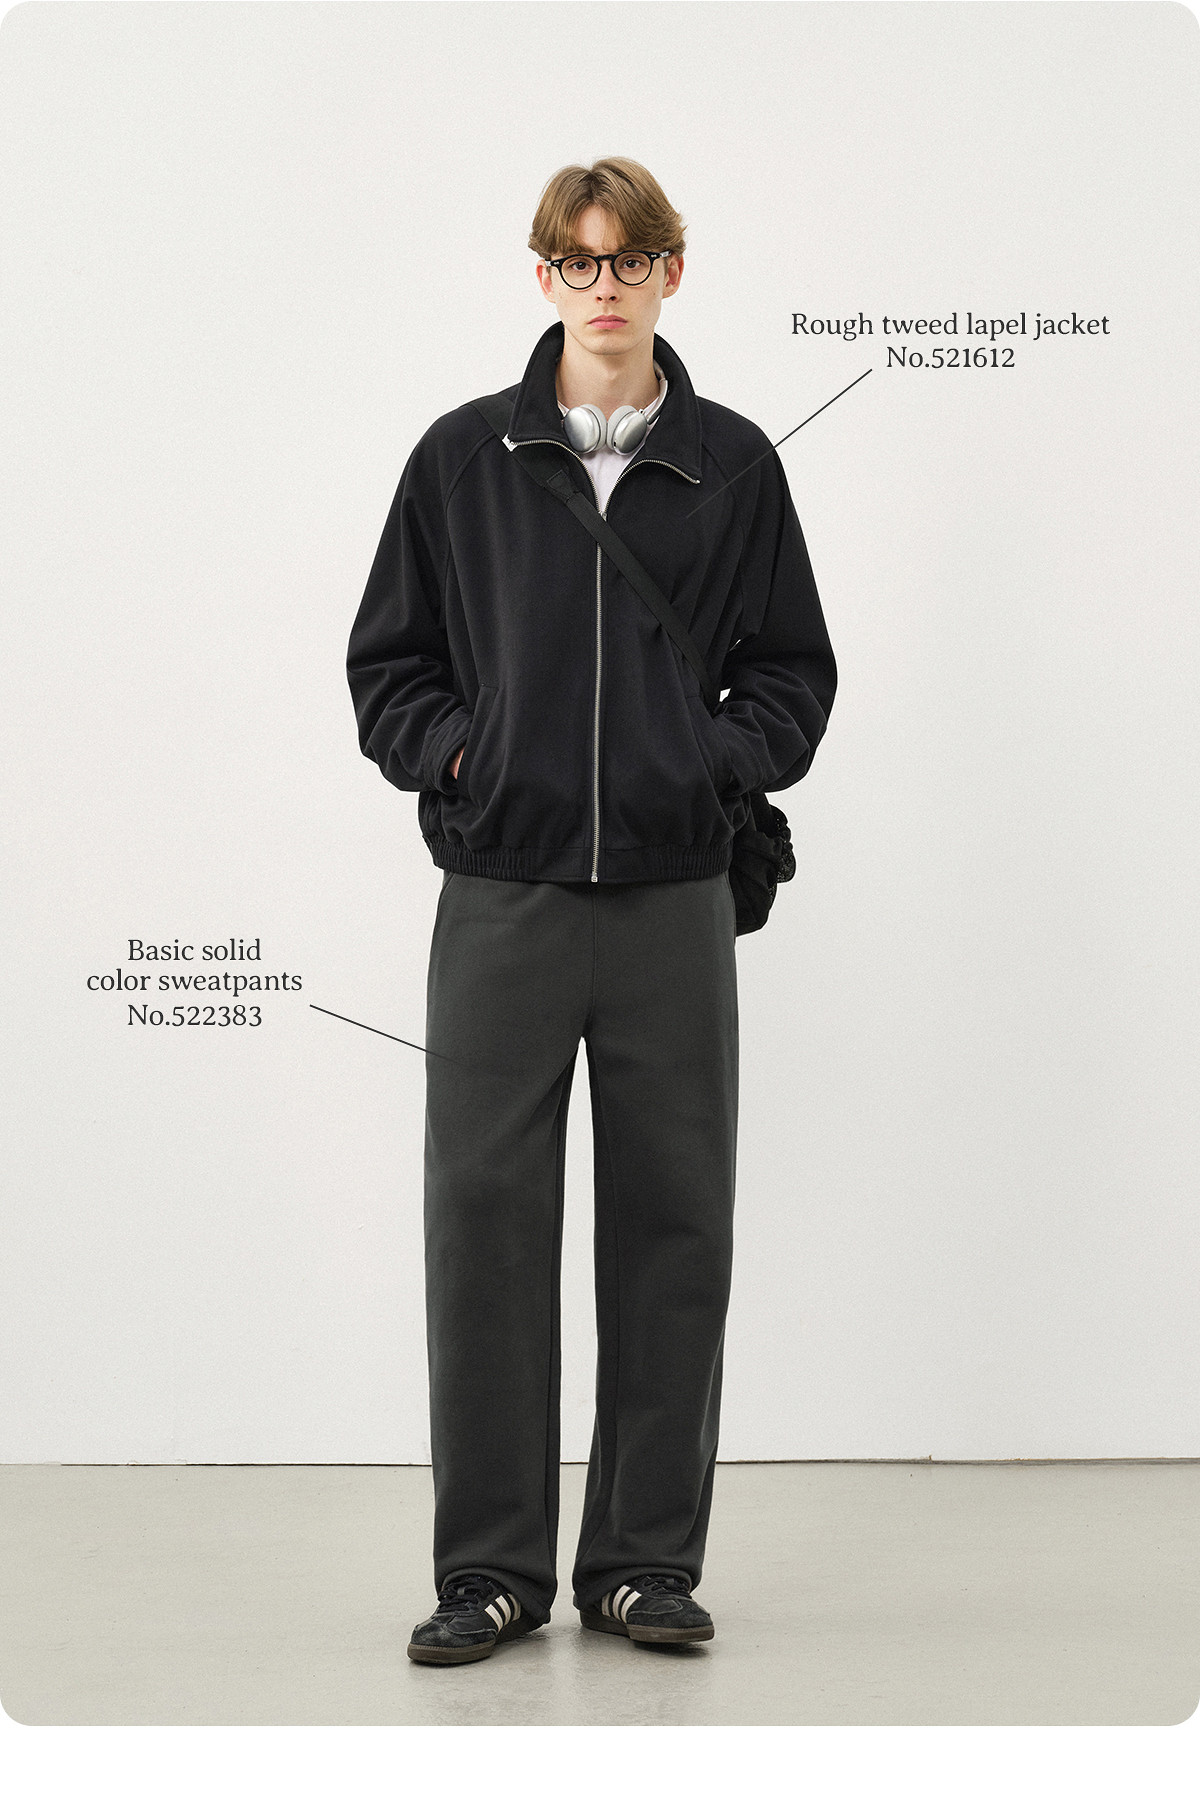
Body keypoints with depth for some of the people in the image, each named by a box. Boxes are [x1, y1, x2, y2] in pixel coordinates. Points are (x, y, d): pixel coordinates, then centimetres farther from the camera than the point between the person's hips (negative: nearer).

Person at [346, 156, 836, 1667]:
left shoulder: (733, 465, 7)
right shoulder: (463, 459, 6)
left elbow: (793, 669, 10)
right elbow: (387, 662, 10)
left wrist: (721, 760, -7)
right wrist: (456, 752, -7)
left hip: (672, 902, 1)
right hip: (500, 897, 0)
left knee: (672, 1231, 5)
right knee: (484, 1222, 0)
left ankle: (646, 1560, 17)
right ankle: (492, 1567, 12)